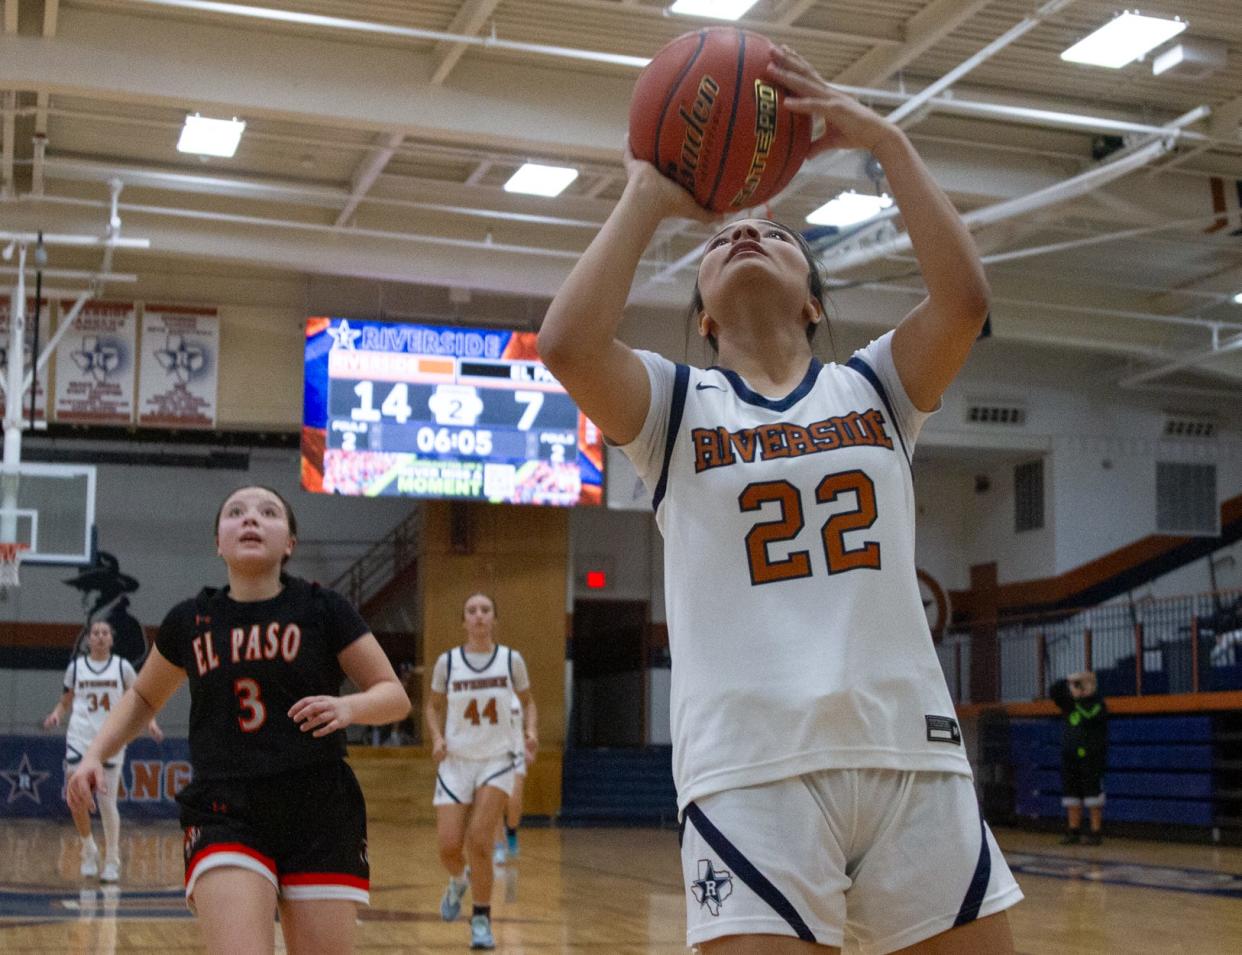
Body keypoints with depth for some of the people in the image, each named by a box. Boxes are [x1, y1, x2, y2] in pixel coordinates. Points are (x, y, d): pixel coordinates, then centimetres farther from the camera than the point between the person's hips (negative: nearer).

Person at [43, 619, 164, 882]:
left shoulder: (122, 667, 4)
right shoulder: (75, 666, 7)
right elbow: (65, 702, 16)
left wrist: (150, 723, -7)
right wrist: (55, 715, -5)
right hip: (80, 738, 1)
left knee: (108, 803, 1)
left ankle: (112, 861, 14)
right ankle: (89, 849, 13)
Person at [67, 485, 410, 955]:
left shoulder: (323, 610, 0)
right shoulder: (189, 621, 7)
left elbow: (394, 695, 3)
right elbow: (144, 697, 24)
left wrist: (348, 707, -17)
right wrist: (95, 755, 9)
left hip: (320, 815, 0)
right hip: (224, 815, 1)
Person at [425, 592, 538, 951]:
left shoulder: (511, 660, -2)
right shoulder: (447, 661, -2)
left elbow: (527, 701, 13)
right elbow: (433, 706, 12)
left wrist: (531, 730, -6)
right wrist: (437, 738, -6)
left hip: (497, 760, -1)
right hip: (456, 761, 1)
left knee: (478, 839, -16)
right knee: (449, 848, -5)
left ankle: (482, 919, 1)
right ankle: (459, 881, 33)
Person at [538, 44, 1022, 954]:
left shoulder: (874, 388, 15)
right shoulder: (677, 403, 11)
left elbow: (964, 298, -4)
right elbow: (567, 344, -9)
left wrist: (884, 139, 0)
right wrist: (649, 197, 2)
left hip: (913, 751, 2)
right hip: (752, 767, -2)